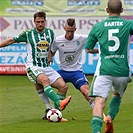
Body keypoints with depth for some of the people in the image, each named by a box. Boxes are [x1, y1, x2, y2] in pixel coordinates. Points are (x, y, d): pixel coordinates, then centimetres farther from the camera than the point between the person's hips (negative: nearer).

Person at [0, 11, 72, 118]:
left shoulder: (50, 32, 9)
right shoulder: (28, 34, -3)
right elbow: (11, 40, 7)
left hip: (47, 67, 5)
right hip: (33, 67, -5)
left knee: (63, 86, -10)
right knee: (45, 80, -36)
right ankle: (59, 103, -50)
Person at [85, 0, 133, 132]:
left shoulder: (98, 27, 4)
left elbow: (87, 49, 13)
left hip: (104, 71, -1)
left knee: (99, 102, -9)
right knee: (117, 95, 29)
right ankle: (110, 118, 7)